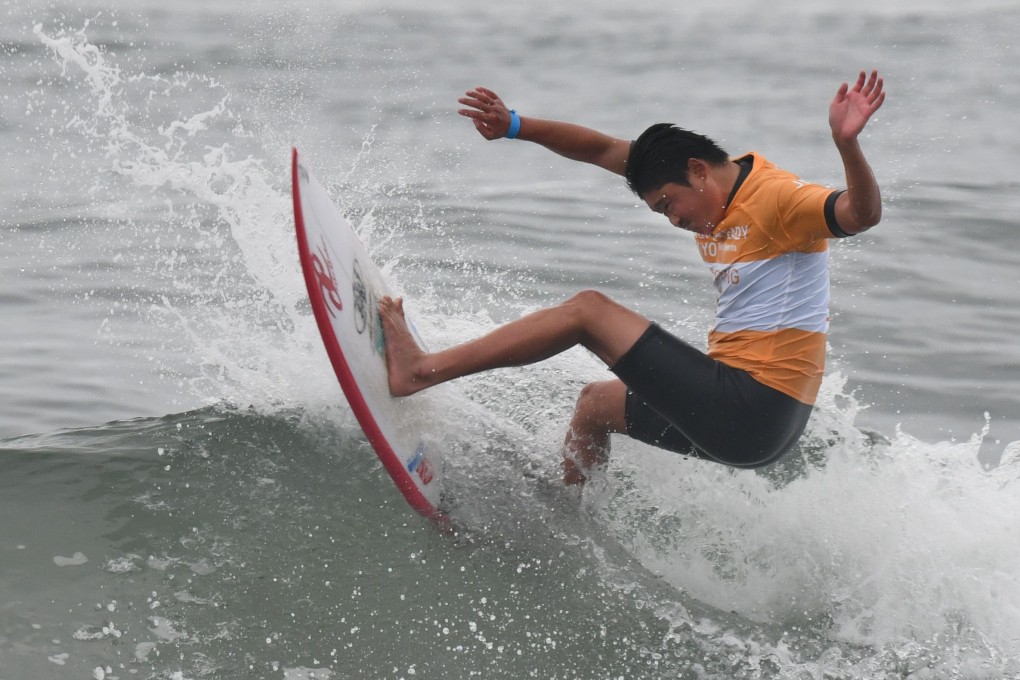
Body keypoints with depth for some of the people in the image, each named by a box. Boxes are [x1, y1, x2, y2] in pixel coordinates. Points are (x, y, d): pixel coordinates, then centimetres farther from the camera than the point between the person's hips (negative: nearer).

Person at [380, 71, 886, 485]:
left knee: (589, 309, -8)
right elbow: (603, 150, 15)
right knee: (595, 403, 30)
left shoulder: (774, 197, -13)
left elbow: (861, 214, -32)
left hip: (753, 415, -10)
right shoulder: (713, 186, 12)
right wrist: (516, 127, 10)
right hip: (736, 413, 10)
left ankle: (420, 371, -7)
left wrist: (847, 143, -49)